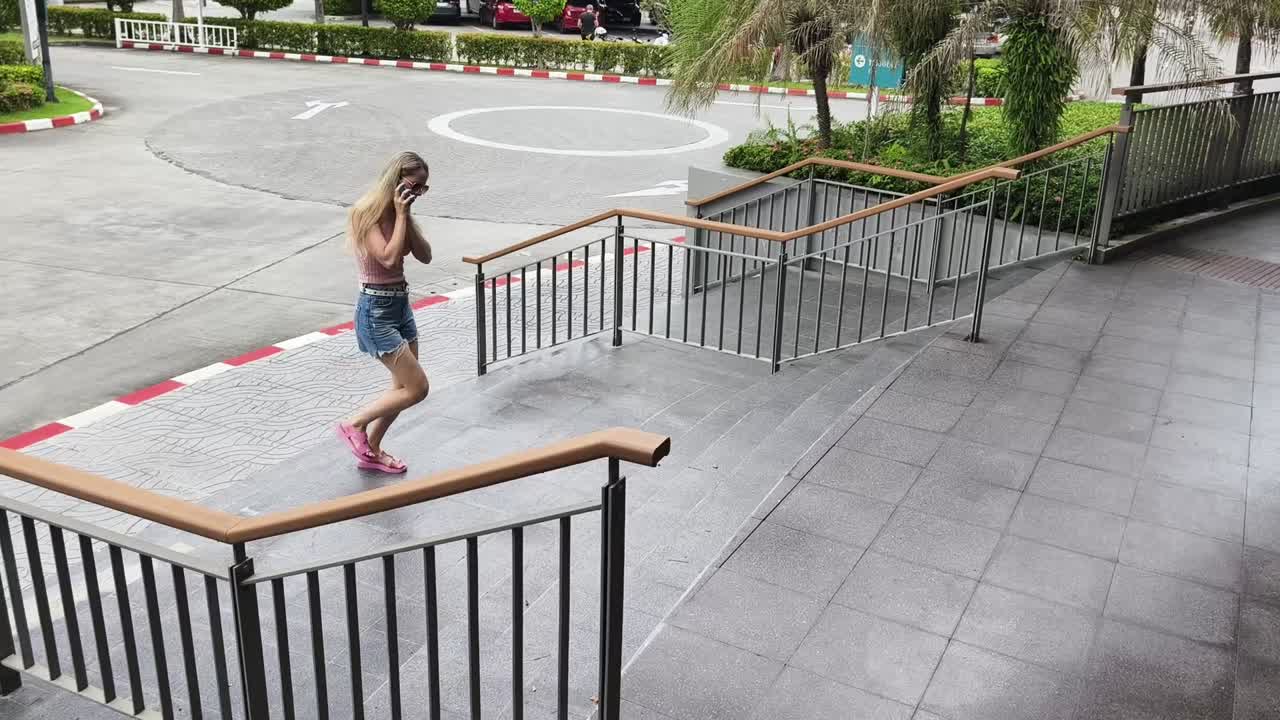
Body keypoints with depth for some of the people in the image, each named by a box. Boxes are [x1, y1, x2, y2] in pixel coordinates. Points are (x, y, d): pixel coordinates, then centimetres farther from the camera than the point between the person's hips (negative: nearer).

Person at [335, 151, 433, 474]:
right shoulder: (367, 213, -17)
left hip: (400, 303, 9)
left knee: (405, 387, 15)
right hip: (376, 310, -9)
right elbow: (388, 257, -29)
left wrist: (406, 215, -9)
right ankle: (354, 424, 11)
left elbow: (425, 255, 0)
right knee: (417, 387, -7)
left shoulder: (398, 212, 6)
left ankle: (371, 451, 30)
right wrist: (400, 214, -23)